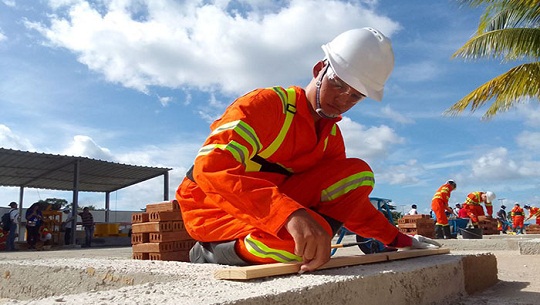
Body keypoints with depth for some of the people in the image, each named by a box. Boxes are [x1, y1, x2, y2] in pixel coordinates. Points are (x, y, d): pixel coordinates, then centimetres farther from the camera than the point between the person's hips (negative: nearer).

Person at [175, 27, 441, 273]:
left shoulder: (331, 135, 4)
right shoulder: (267, 104, -20)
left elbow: (349, 200, 14)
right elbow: (211, 167, -35)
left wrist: (398, 239, 7)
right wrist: (291, 213, -48)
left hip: (277, 207, 6)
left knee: (358, 173, -6)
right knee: (303, 235, -37)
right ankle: (210, 255, -10)